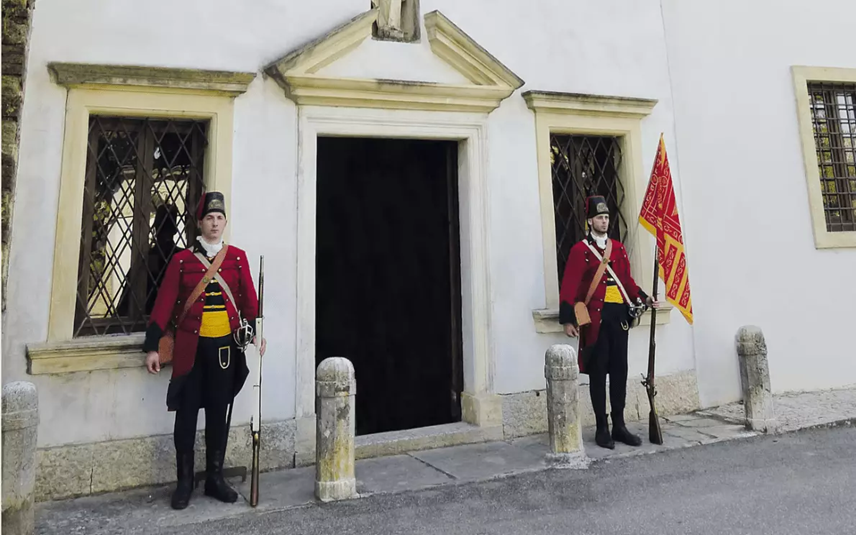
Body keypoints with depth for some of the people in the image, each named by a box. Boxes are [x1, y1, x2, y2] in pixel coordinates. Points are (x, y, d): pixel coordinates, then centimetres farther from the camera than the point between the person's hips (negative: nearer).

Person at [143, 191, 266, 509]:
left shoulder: (237, 257, 4)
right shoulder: (181, 259, 0)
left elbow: (249, 300, 3)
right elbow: (164, 304, -1)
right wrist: (152, 347, -4)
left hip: (225, 346, 1)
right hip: (191, 346, -1)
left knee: (218, 412, 10)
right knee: (186, 414, 6)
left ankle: (215, 478, 24)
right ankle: (184, 481, 21)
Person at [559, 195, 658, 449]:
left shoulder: (618, 247, 14)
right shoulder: (580, 250, -4)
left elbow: (628, 280, 16)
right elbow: (569, 287, -8)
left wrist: (645, 299, 0)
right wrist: (568, 320, -13)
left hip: (619, 316, 6)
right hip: (596, 318, -5)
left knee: (619, 371, 9)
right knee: (598, 373, 2)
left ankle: (619, 426, 20)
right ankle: (602, 428, 12)